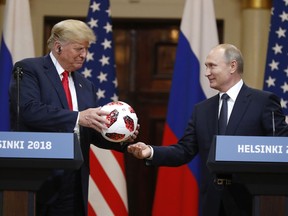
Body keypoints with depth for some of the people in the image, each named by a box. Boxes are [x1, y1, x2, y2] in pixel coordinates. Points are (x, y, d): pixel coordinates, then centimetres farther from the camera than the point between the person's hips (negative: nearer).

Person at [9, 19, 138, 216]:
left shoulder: (86, 85, 19)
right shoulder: (28, 70, -2)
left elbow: (95, 132, 17)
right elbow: (29, 110, -19)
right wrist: (78, 117, -24)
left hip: (74, 182, 6)